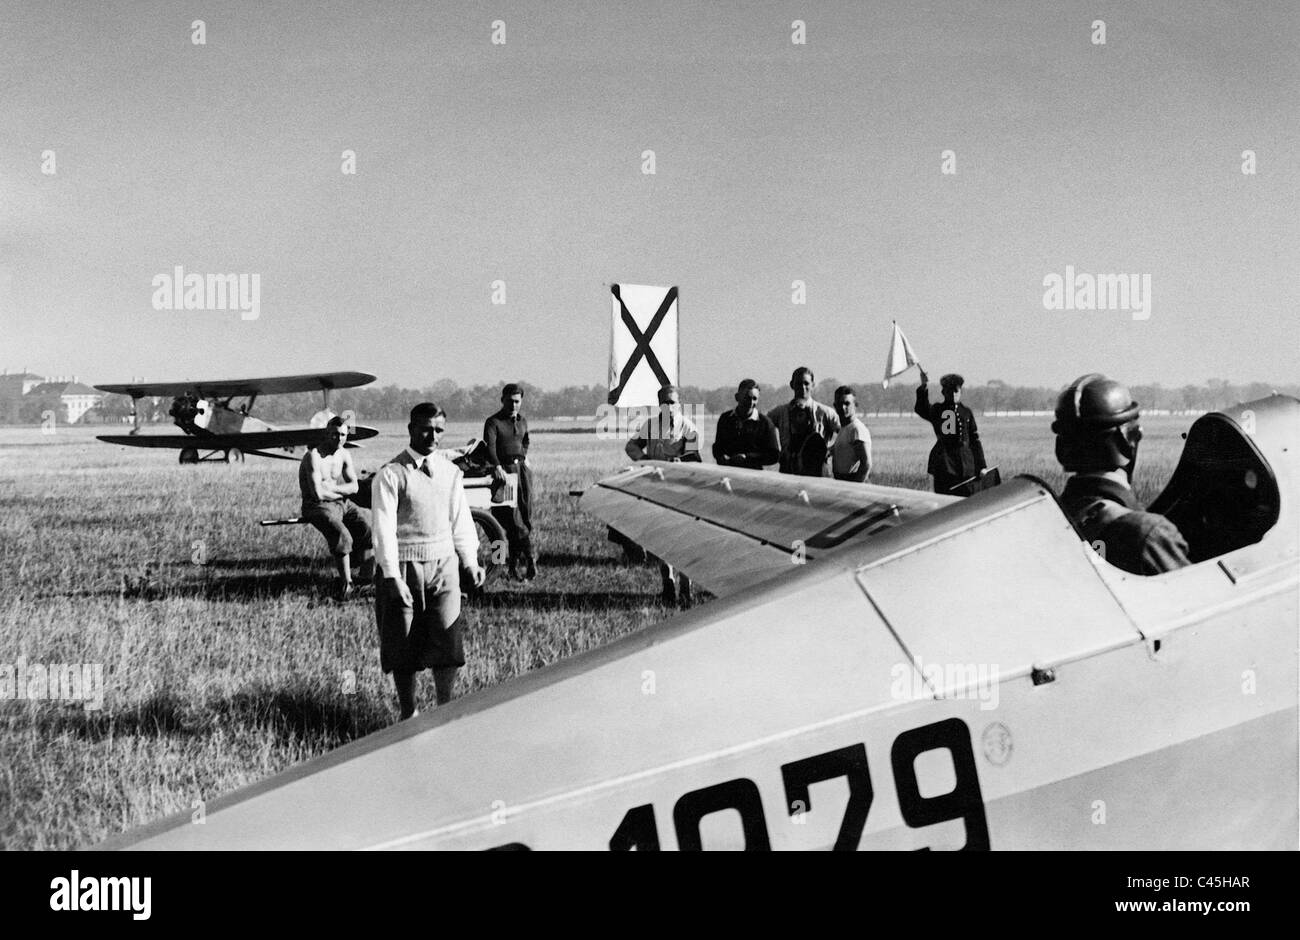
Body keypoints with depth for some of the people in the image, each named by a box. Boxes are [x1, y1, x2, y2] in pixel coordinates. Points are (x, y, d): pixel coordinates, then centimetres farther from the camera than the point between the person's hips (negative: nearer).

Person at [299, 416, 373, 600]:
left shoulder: (344, 454, 8)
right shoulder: (314, 456, -17)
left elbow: (354, 486, 5)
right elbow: (318, 493, -24)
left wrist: (330, 488, -13)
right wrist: (341, 492, -7)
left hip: (341, 503, 8)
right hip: (318, 507, -8)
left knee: (371, 527, -10)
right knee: (342, 535, -31)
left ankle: (366, 576, -1)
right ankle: (346, 584, -21)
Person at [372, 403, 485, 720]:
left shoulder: (450, 471, 8)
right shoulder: (391, 474, -8)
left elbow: (460, 519, 14)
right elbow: (384, 528, -12)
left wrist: (471, 560, 5)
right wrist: (392, 576, -17)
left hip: (443, 564, 4)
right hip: (404, 566, -4)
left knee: (447, 642, 0)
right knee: (404, 646, 5)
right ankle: (409, 713, 19)